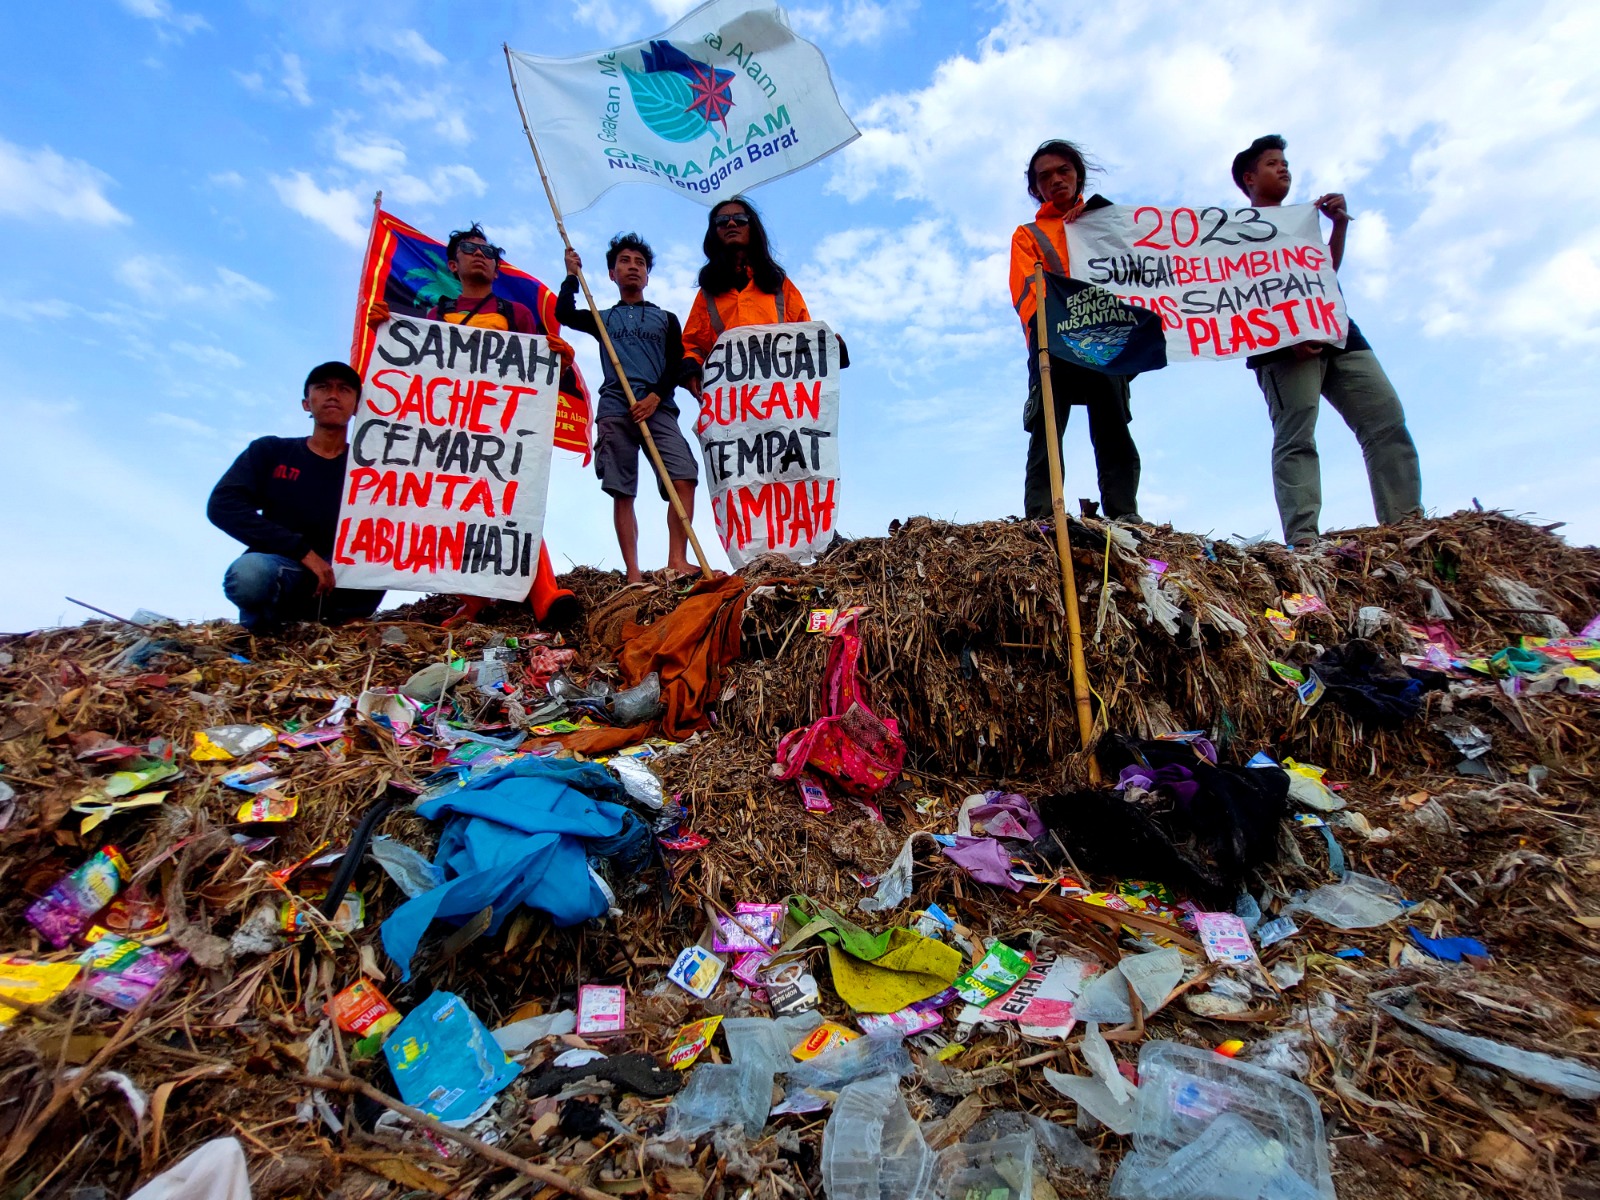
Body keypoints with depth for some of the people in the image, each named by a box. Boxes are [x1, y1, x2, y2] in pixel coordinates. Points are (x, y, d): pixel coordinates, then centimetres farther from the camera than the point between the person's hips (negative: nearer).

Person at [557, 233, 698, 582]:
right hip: (614, 410, 1)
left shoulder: (666, 319, 21)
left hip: (658, 408, 0)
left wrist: (655, 396, -8)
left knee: (684, 478, -20)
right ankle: (633, 573, -9)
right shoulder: (602, 318, 24)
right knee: (622, 493, -7)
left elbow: (677, 366, 8)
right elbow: (564, 314, 6)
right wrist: (572, 275, 15)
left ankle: (677, 560, -20)